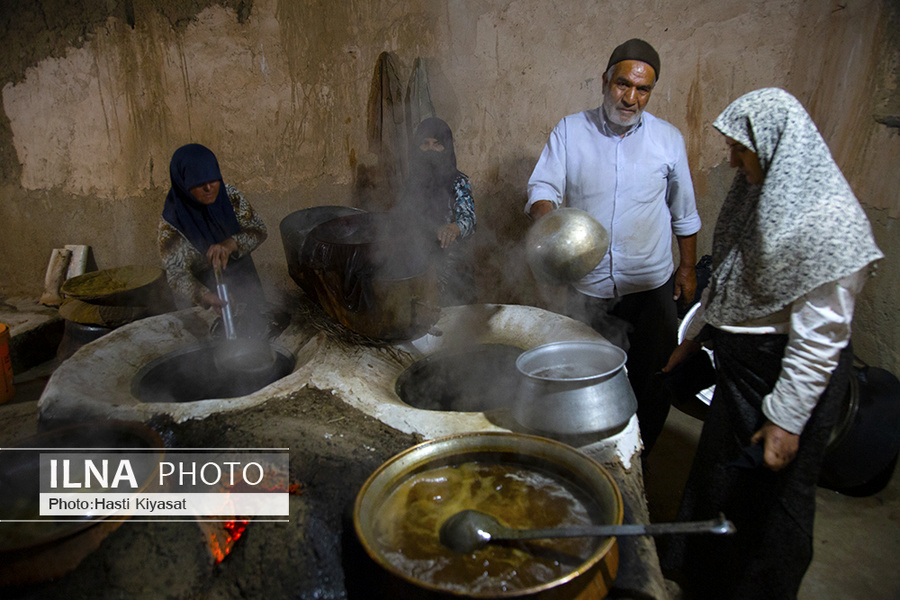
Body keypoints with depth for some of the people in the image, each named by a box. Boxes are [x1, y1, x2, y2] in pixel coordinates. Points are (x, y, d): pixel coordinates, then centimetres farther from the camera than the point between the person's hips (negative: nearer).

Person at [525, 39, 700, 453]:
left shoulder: (668, 139, 2)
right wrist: (546, 219, -33)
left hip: (651, 284, 1)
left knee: (653, 381, 10)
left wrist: (688, 267, 13)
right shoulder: (569, 131, -1)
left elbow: (684, 213, 11)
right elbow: (542, 187, -11)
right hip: (586, 285, 0)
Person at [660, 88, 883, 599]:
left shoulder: (826, 222, -23)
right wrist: (694, 336, 18)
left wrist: (787, 420, -21)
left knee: (768, 498, 11)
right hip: (742, 365, 9)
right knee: (717, 475, 22)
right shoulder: (764, 197, 5)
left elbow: (820, 337, -23)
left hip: (789, 379, -9)